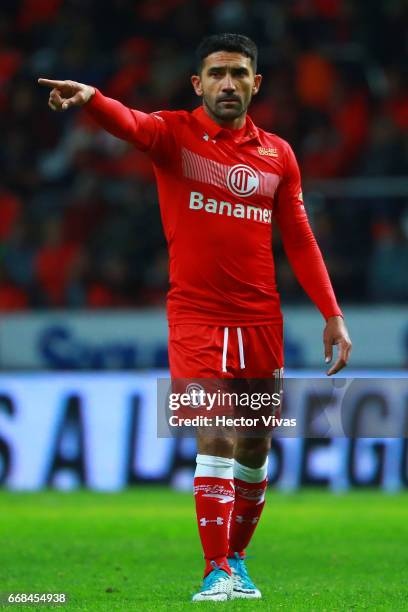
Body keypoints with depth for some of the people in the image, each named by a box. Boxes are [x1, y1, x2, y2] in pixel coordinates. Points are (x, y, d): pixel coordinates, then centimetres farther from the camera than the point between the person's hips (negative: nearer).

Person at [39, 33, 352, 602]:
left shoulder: (278, 155, 9)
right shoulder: (176, 134, -2)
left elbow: (299, 240, 13)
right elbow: (131, 124, -24)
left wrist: (332, 314, 6)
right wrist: (90, 97, -47)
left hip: (261, 320, 4)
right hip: (197, 316, -4)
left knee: (255, 448, 9)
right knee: (216, 438, -15)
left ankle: (236, 556, 27)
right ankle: (218, 572, -13)